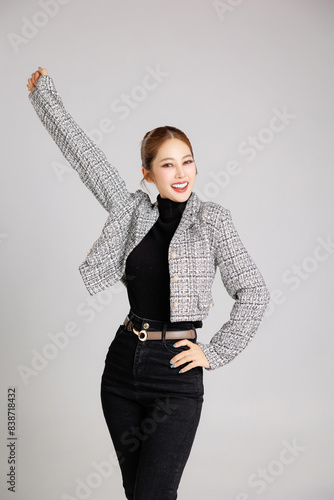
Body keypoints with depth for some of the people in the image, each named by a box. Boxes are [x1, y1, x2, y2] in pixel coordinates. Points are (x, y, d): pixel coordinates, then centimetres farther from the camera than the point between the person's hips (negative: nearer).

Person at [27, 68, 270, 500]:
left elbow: (253, 293, -2)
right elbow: (83, 154, 10)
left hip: (176, 372, -4)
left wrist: (215, 353, -4)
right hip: (123, 363, 4)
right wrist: (44, 94, 15)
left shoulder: (212, 219, -4)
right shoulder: (132, 212, 5)